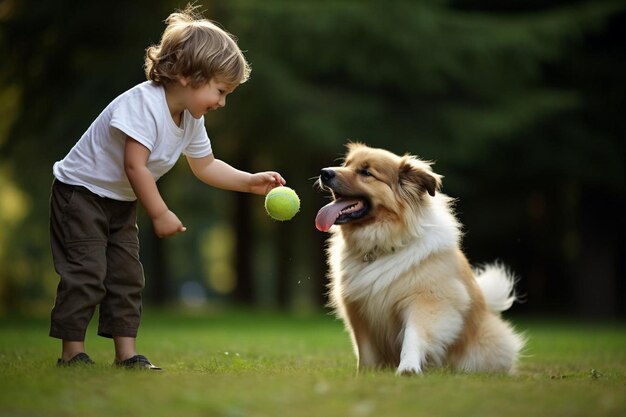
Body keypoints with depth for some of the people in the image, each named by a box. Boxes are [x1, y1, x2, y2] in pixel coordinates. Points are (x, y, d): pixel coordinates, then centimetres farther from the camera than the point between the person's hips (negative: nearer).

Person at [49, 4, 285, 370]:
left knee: (127, 275, 6)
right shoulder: (144, 103, -29)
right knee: (86, 273, -10)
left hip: (122, 203, 9)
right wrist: (160, 214, -27)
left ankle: (127, 354, 10)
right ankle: (73, 354, -2)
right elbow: (135, 166, -31)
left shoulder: (191, 120, 0)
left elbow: (206, 166, 13)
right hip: (81, 192, -9)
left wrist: (251, 182, 3)